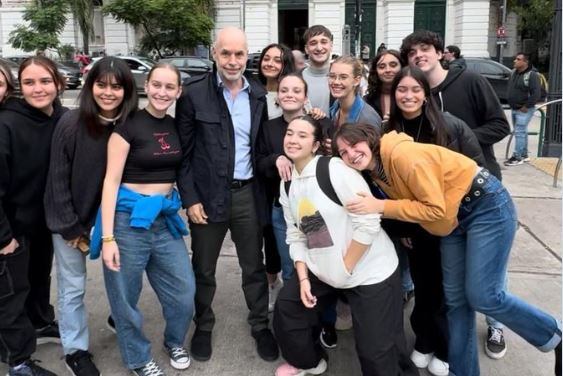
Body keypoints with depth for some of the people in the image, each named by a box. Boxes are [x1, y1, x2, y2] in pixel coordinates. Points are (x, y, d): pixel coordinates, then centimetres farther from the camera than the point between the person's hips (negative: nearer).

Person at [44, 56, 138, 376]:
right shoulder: (71, 124, -19)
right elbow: (58, 179, -13)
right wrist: (71, 227, -11)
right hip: (70, 220, -2)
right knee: (72, 287, 8)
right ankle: (76, 350, 26)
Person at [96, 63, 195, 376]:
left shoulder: (176, 126, 7)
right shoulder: (128, 125, -10)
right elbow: (111, 181, -12)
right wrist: (107, 237, -17)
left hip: (166, 218, 5)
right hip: (129, 217, -5)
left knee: (184, 291, 7)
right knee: (126, 297, 9)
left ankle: (174, 341, 36)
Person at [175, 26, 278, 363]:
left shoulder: (258, 94, 4)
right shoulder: (194, 94, -8)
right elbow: (183, 152, -7)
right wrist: (190, 199, -10)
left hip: (248, 194, 3)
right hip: (207, 195, -2)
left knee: (254, 266, 15)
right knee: (204, 268, 15)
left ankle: (261, 325, 34)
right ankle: (203, 326, 36)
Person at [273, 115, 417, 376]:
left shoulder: (336, 171, -19)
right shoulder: (287, 184, 5)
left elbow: (368, 224, -22)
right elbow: (295, 236, 7)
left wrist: (345, 269, -15)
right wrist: (303, 278, -3)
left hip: (370, 271, -7)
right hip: (323, 271, 7)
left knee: (377, 350, -4)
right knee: (286, 307, 14)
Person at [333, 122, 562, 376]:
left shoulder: (402, 154, -26)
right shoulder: (377, 172, 2)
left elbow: (435, 208, -25)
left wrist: (381, 206, -26)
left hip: (487, 206, -8)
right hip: (453, 220, 8)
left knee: (482, 296, -8)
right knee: (455, 298, 9)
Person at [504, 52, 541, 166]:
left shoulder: (532, 75, -16)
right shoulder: (513, 73, 8)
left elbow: (536, 94, -20)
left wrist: (526, 106, -18)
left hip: (524, 110, -8)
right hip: (514, 109, 8)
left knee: (519, 132, -9)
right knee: (522, 132, 15)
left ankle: (517, 157, -4)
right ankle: (524, 155, 25)